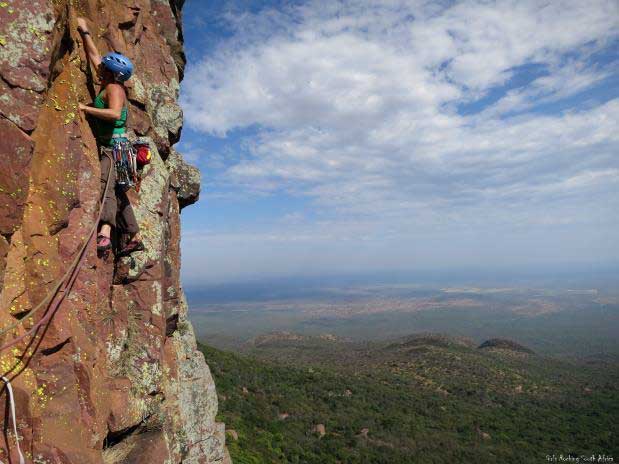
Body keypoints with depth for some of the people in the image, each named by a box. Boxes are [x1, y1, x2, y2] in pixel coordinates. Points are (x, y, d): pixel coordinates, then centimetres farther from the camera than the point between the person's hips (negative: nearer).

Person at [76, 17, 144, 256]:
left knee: (106, 185, -27)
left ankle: (103, 236, -42)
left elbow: (115, 113, -28)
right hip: (108, 147, 10)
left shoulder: (113, 88, -9)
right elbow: (93, 55, 29)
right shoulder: (110, 83, 16)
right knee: (117, 193, 11)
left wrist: (85, 108, -22)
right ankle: (135, 238, 16)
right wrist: (84, 32, 31)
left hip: (114, 146, -10)